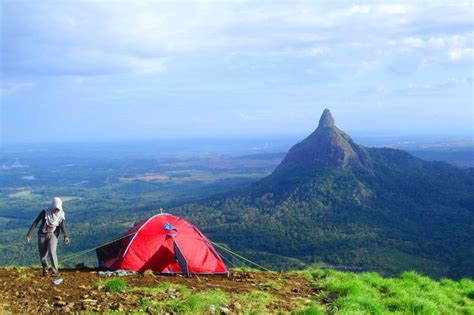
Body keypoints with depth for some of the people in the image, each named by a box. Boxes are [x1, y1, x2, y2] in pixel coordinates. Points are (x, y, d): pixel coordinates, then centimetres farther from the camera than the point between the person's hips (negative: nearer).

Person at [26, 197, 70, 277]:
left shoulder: (61, 215, -8)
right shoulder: (45, 212, -14)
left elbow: (62, 227, -3)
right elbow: (36, 222, -10)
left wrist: (66, 236, -19)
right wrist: (29, 234, -13)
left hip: (53, 235, 0)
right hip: (42, 235, 0)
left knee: (52, 253, -20)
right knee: (43, 255, 6)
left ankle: (55, 271, -6)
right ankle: (45, 269, 36)